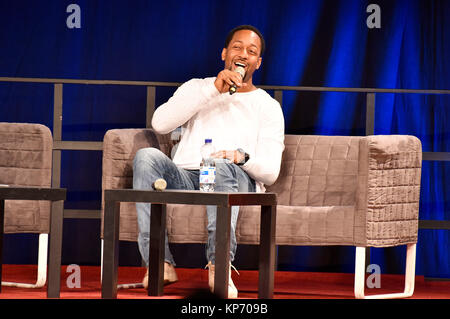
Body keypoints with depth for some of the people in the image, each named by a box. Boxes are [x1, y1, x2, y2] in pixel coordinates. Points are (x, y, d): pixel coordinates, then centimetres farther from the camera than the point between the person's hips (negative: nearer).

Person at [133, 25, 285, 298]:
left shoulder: (268, 107, 15)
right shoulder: (197, 88, 21)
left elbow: (270, 172, 3)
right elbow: (160, 123, -2)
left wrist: (241, 157, -20)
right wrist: (213, 89, -5)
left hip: (235, 183, -2)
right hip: (184, 177, 2)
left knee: (223, 167, -37)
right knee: (147, 156, -29)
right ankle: (160, 261, -34)